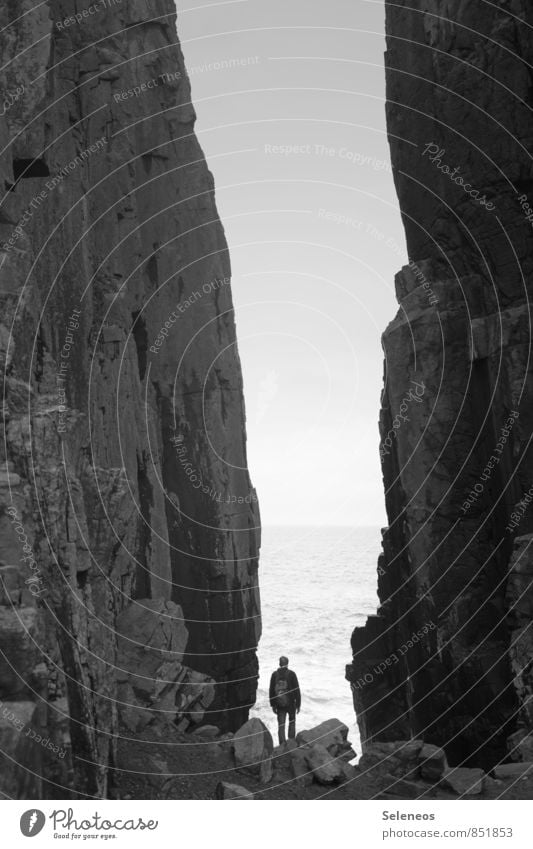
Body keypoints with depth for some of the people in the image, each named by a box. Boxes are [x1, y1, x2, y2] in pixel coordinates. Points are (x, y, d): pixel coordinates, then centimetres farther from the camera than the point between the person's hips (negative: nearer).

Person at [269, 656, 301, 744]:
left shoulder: (275, 674, -2)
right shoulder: (291, 674, -10)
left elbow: (271, 690, 2)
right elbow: (297, 690, -8)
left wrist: (273, 704, 10)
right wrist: (298, 704, 0)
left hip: (279, 704, 1)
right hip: (291, 703, -1)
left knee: (281, 725, 5)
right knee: (292, 722, 18)